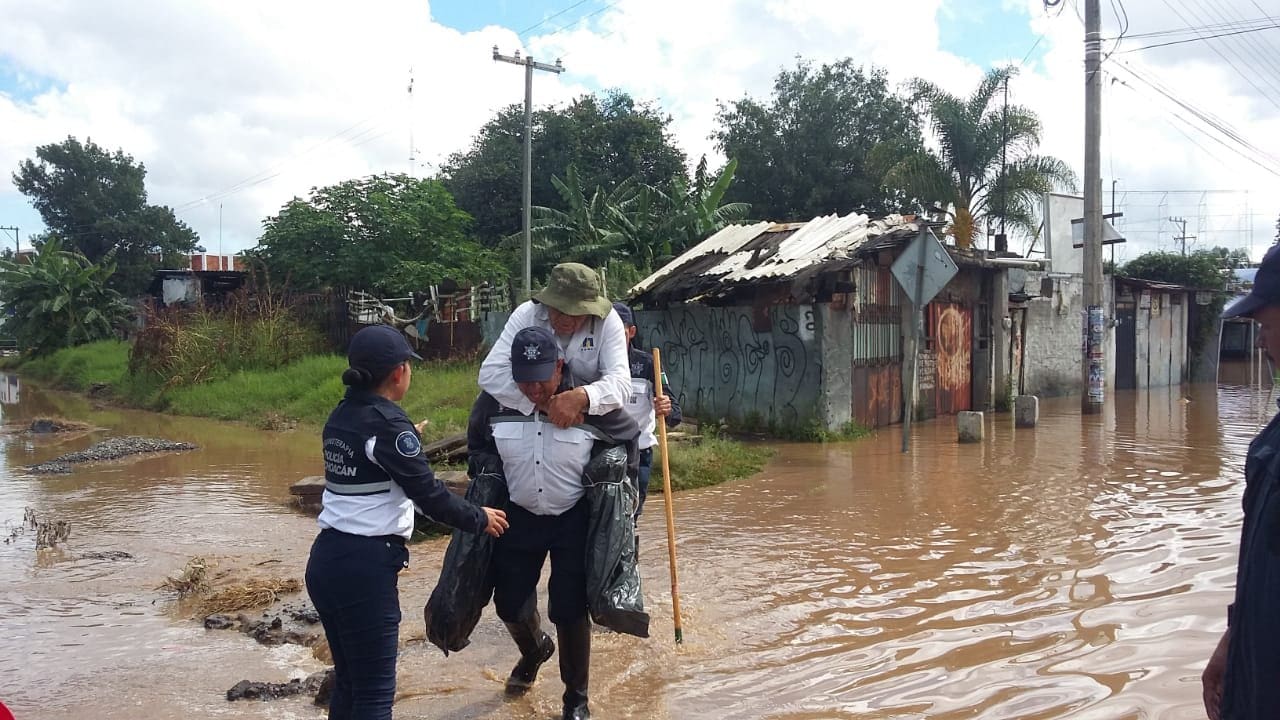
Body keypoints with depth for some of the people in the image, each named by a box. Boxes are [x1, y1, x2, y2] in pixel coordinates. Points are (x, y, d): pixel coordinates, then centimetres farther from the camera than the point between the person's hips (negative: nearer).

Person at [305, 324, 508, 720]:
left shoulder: (340, 415, 9)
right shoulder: (387, 421, -14)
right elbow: (429, 494, -14)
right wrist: (479, 519, 0)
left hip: (327, 559, 8)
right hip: (364, 567, -8)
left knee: (348, 679, 19)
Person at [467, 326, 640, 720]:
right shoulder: (494, 402, -15)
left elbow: (629, 437, -2)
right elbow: (477, 445, 9)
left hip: (575, 520, -3)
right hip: (519, 518, 3)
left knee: (569, 610, 1)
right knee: (509, 603, 12)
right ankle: (534, 650, 49)